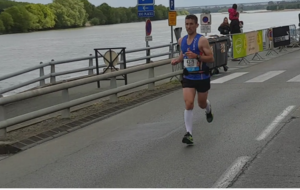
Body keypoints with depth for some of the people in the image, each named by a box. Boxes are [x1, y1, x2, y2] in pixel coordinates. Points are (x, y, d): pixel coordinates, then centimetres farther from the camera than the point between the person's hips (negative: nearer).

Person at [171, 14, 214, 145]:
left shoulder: (202, 40, -13)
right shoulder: (181, 41, 4)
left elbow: (211, 58, -16)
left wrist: (197, 56, -29)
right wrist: (177, 60, 3)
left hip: (202, 77, -3)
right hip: (188, 77, 3)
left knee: (202, 104, 15)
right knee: (189, 104, -13)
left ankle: (208, 109, 54)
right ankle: (189, 134, -13)